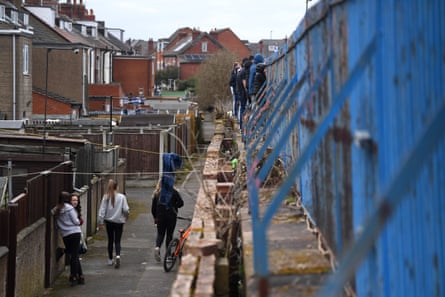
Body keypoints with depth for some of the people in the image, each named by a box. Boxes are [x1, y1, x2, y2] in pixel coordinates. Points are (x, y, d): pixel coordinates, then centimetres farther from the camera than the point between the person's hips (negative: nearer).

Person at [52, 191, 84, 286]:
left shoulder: (55, 210, 7)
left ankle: (80, 276, 15)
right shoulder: (69, 208, -8)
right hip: (75, 233, -5)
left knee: (73, 255, 12)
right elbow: (75, 221, -9)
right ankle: (73, 276, -6)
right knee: (74, 255, -3)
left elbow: (57, 224, 8)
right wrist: (78, 222, 13)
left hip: (65, 235, 5)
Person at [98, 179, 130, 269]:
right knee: (117, 241, 2)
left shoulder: (106, 197, -6)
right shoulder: (122, 197, -10)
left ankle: (110, 260, 23)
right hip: (119, 221, -2)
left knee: (110, 241, 15)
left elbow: (102, 210, -7)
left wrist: (100, 222, -1)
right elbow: (126, 209, -10)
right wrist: (126, 216, 11)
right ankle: (118, 256, -23)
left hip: (109, 222, 2)